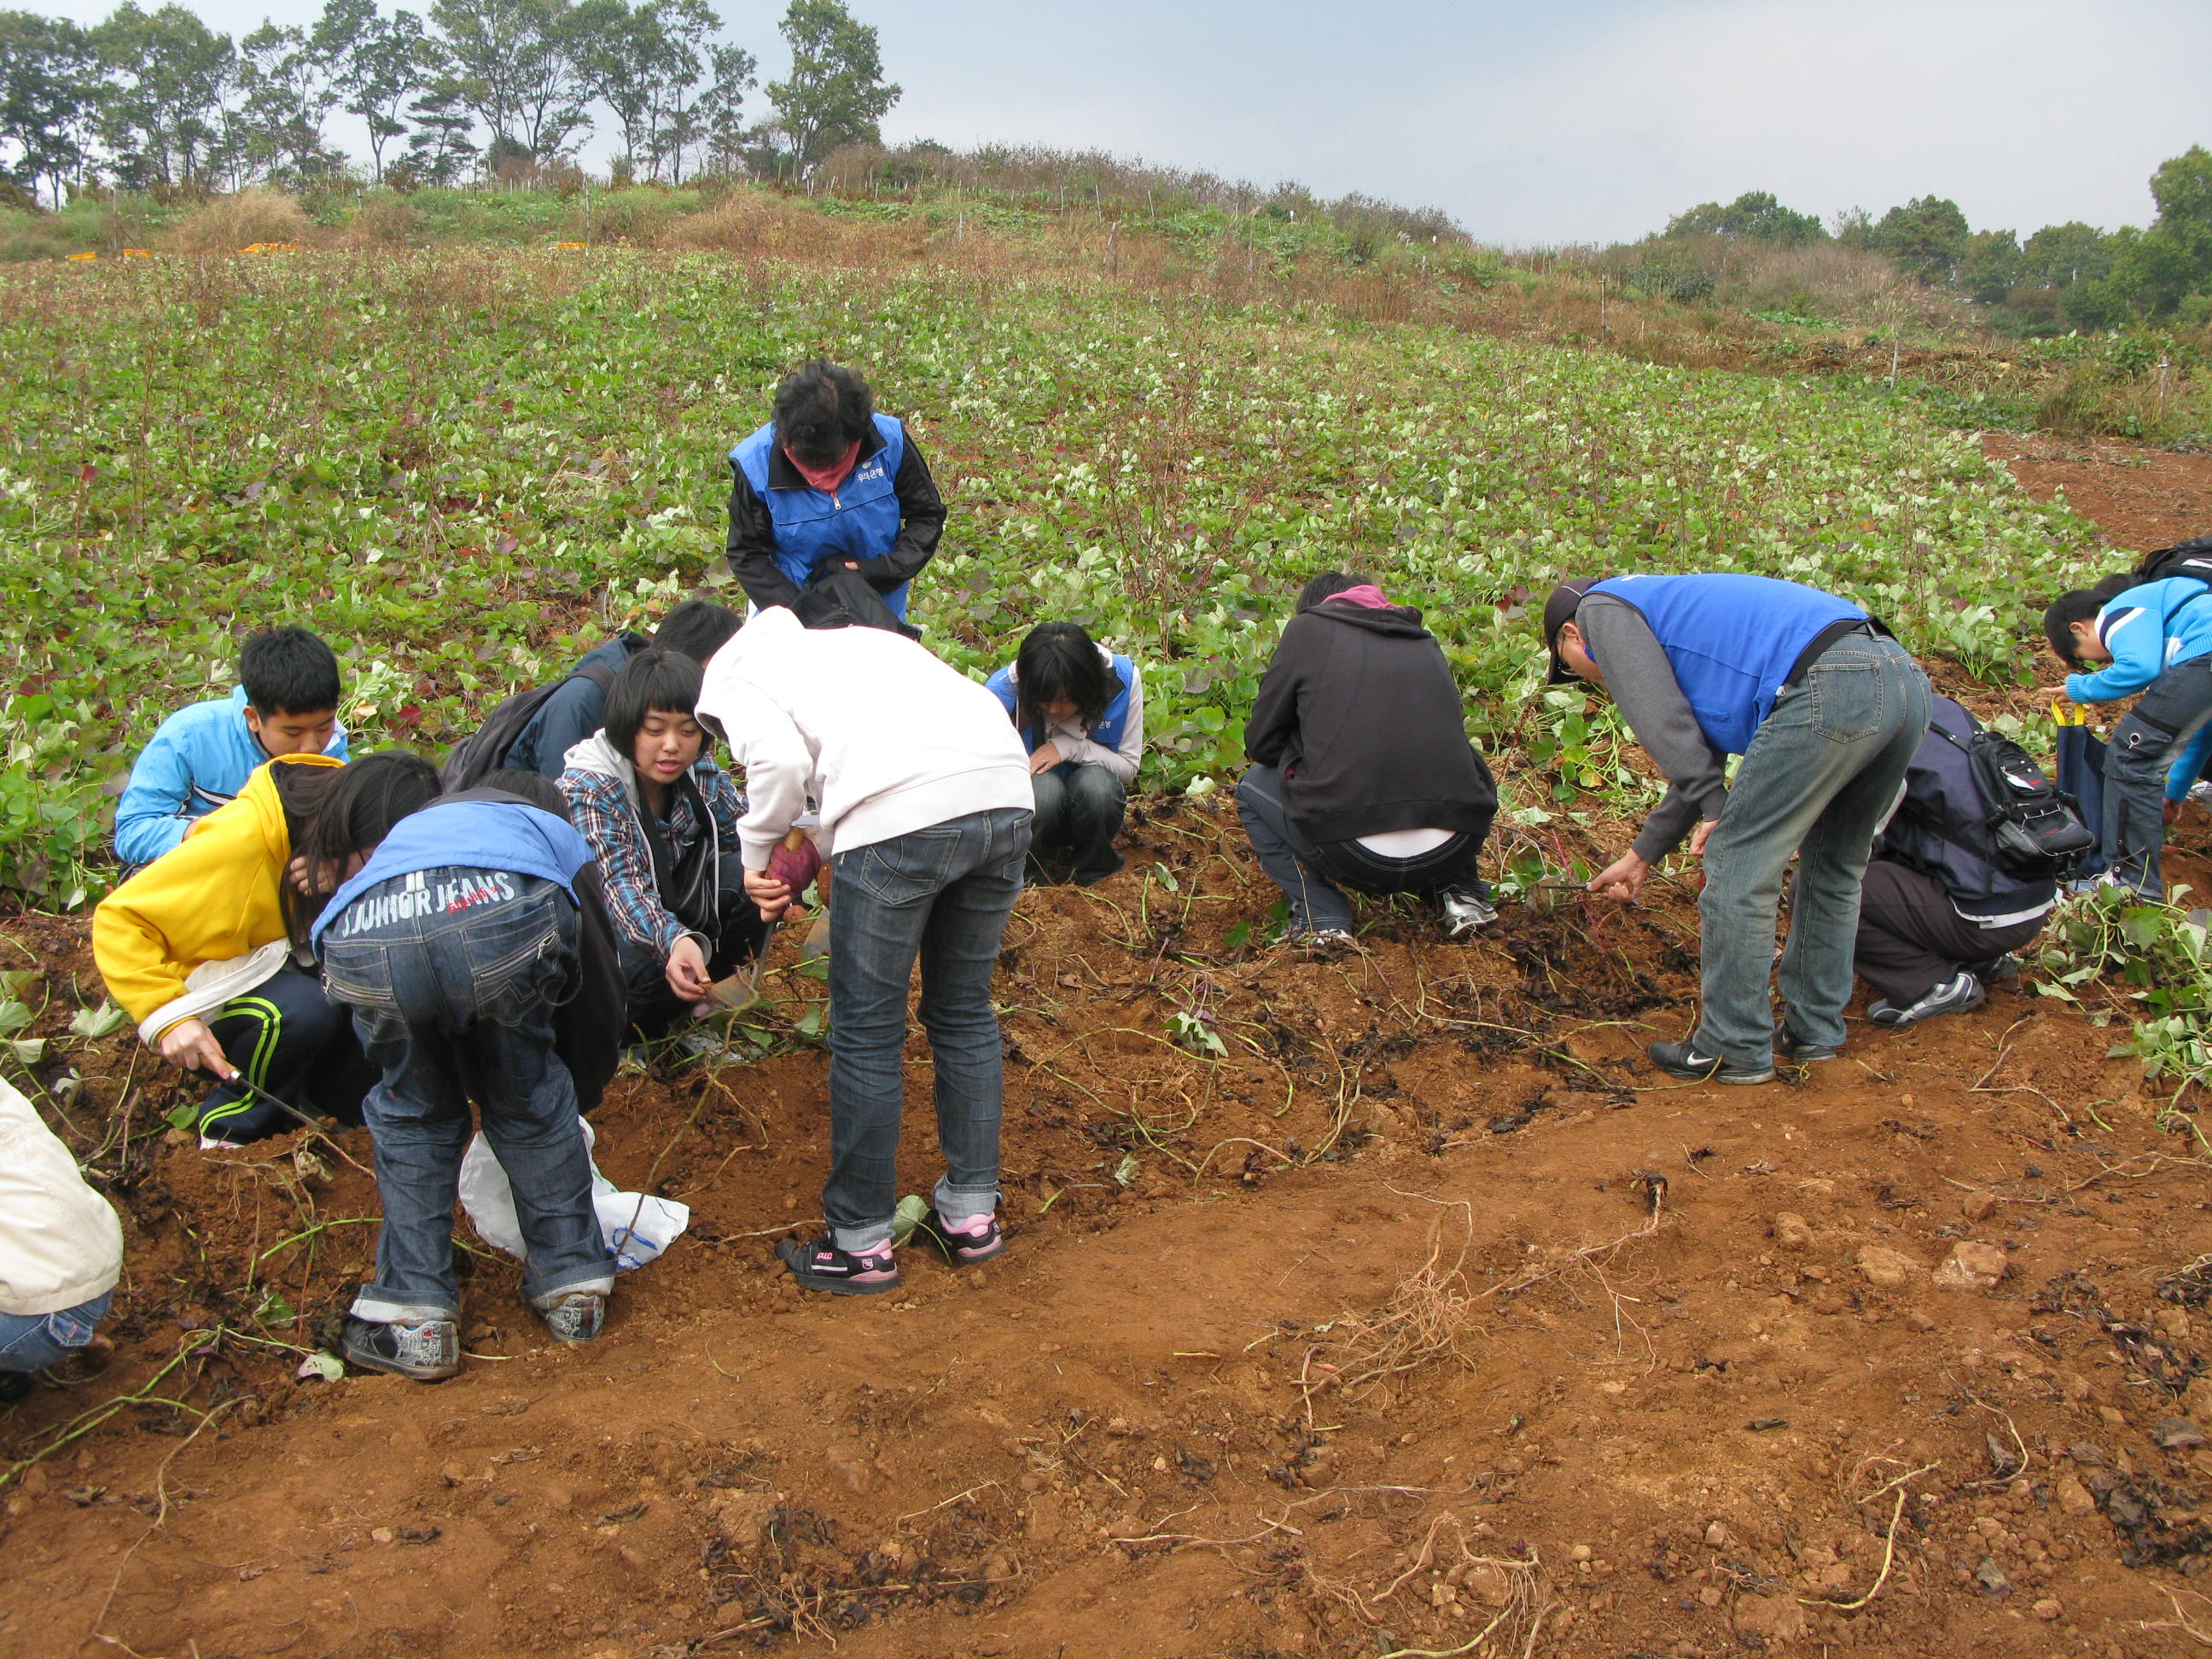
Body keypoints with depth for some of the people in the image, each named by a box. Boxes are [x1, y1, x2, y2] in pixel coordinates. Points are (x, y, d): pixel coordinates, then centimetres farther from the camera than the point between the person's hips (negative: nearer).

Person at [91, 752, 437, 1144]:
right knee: (303, 1011, -35)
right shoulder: (240, 840, -28)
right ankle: (232, 1125, -10)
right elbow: (118, 920, -24)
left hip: (295, 975, 6)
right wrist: (167, 1017, -34)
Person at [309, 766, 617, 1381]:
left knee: (412, 1111, 28)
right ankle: (573, 1283, 31)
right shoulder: (552, 830, 42)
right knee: (528, 1099, 25)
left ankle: (413, 1316, 25)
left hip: (364, 939, 2)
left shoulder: (400, 837, 48)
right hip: (501, 918, -2)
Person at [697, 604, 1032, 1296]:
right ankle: (972, 1214, 30)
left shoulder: (732, 674, 17)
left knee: (866, 1033, 8)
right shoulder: (853, 640, 36)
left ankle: (860, 1245, 19)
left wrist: (757, 857, 12)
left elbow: (780, 761, -5)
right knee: (964, 1011, 21)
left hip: (902, 811, -7)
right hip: (1007, 793, 7)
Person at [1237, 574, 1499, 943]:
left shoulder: (1308, 627, 9)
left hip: (1353, 854, -4)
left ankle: (1322, 917, 6)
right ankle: (1460, 893, 17)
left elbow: (1260, 742, 11)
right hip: (1453, 853, 5)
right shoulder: (1425, 643, 20)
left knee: (1253, 786, 23)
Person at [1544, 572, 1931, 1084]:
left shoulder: (1603, 608, 13)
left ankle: (1734, 1051, 11)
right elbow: (1701, 756, 41)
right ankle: (1813, 1030, 33)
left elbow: (1660, 719, -4)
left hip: (1827, 691, -10)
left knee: (1739, 869, 2)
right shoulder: (1672, 608, 38)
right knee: (1832, 868, 23)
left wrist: (1715, 806, -1)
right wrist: (1642, 855, 45)